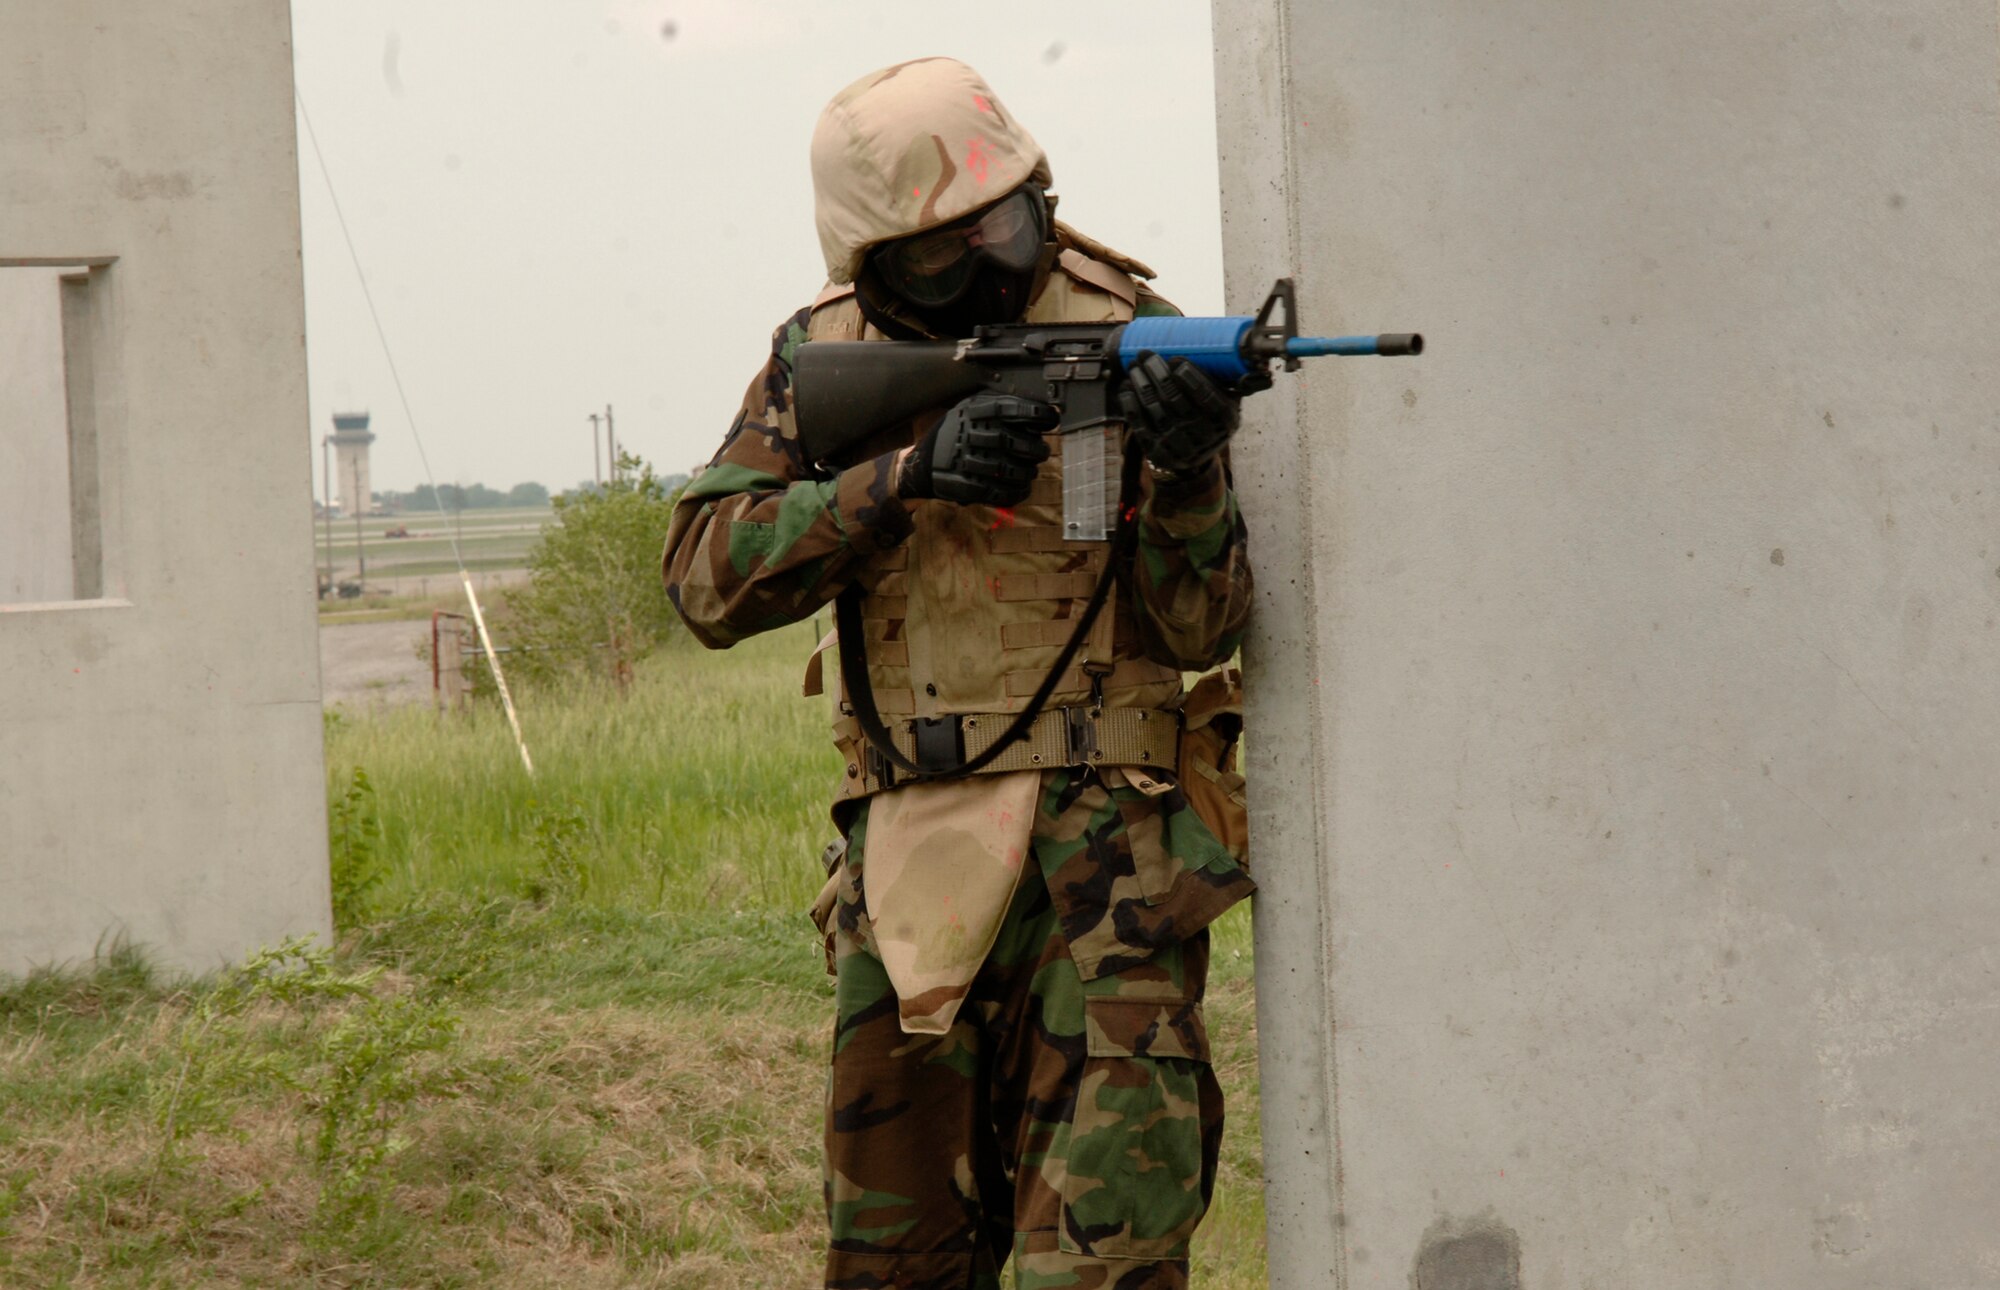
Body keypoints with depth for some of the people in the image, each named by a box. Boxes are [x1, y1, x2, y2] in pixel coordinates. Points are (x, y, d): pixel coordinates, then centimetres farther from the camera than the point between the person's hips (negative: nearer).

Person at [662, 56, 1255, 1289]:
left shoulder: (1127, 337, -5)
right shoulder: (825, 354, 5)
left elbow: (1200, 630, -8)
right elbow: (709, 579, -8)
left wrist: (1186, 472, -28)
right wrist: (908, 474, -20)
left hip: (1095, 861, -4)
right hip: (908, 860, 4)